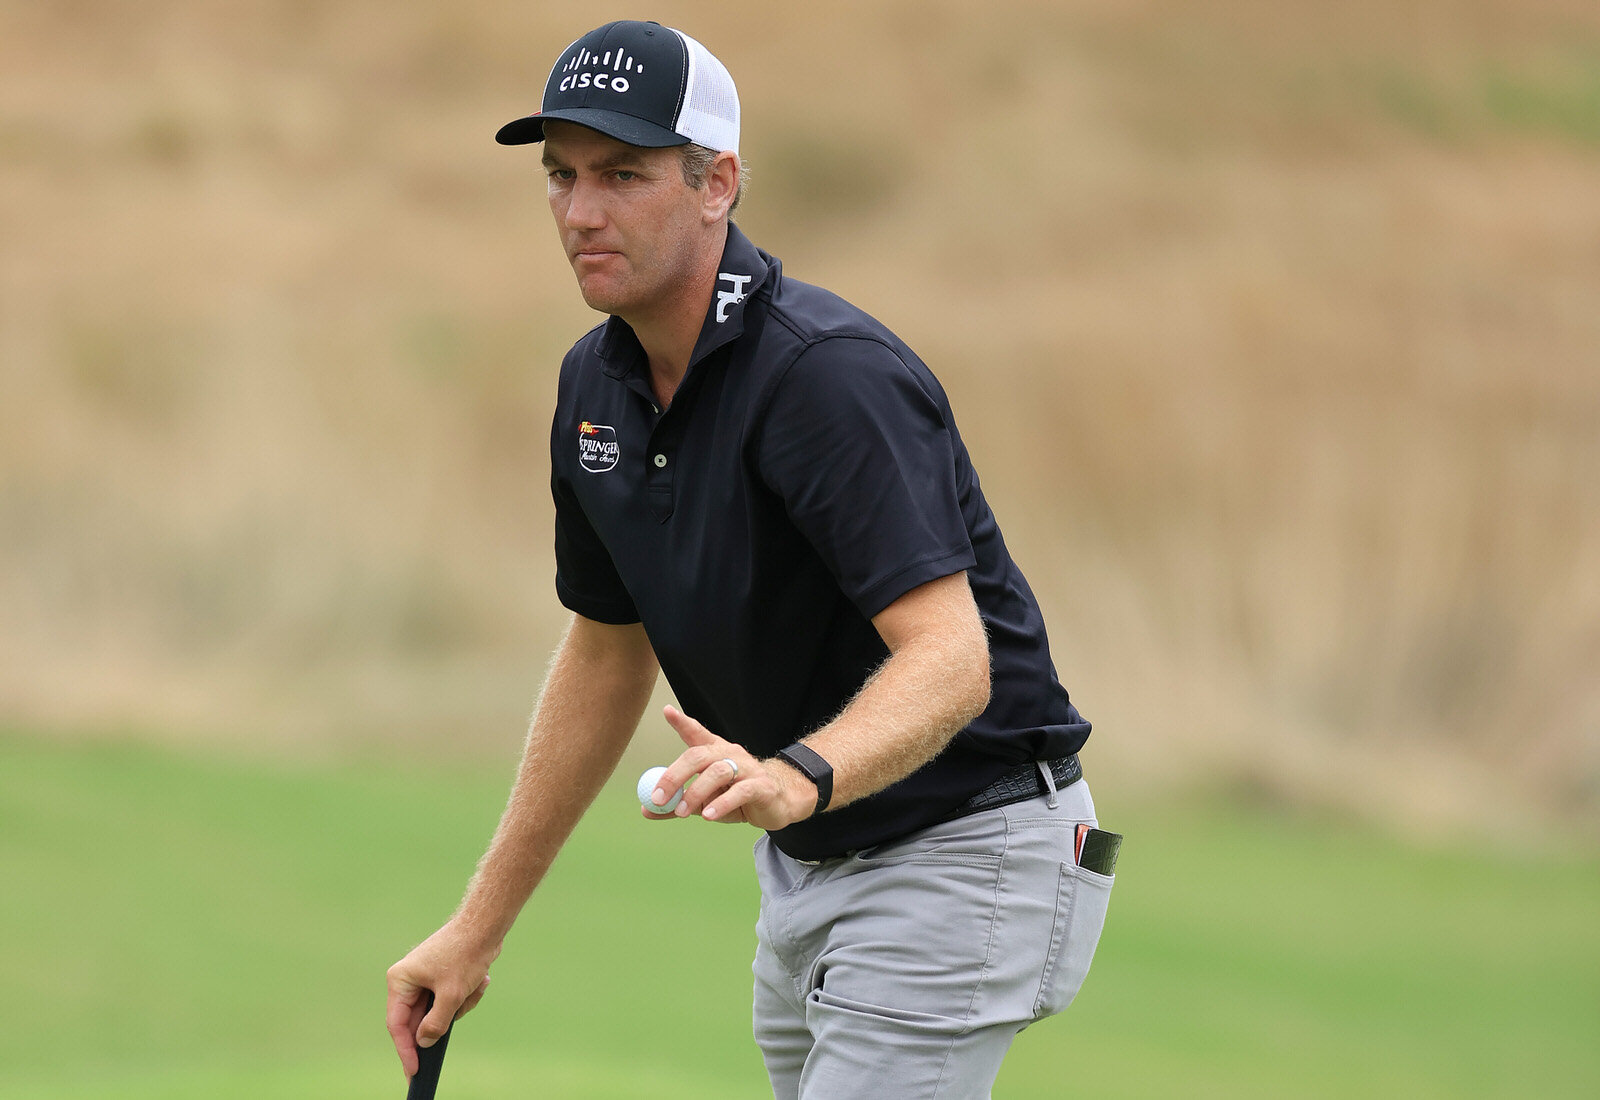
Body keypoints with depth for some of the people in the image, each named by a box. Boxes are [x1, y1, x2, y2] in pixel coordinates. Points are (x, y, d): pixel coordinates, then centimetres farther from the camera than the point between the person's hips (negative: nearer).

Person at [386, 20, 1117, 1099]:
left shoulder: (832, 373, -25)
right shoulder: (598, 385, 2)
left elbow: (950, 660, -33)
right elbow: (606, 654, 15)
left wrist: (796, 776, -52)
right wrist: (478, 929, 14)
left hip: (964, 848, -9)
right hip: (807, 866, 9)